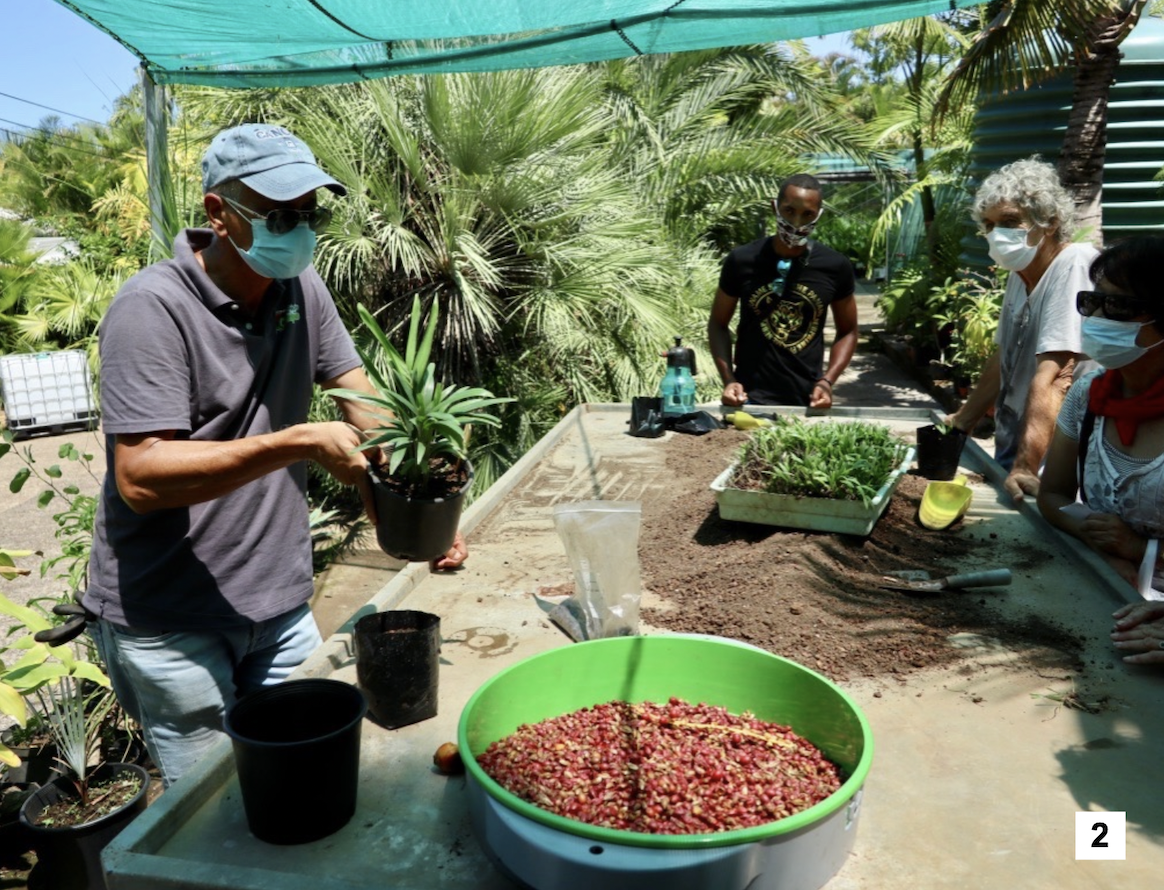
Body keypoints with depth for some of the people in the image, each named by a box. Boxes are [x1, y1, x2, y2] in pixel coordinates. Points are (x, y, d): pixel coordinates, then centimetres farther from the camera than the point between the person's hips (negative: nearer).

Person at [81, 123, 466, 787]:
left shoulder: (302, 289, 2)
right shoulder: (153, 309, -18)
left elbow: (362, 398, 2)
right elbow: (140, 476, -24)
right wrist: (296, 444, -32)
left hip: (282, 603, 6)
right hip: (170, 624, -5)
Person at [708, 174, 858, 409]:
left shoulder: (835, 266, -3)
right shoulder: (742, 261, -6)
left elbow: (847, 332, 8)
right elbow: (718, 324, 4)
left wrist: (827, 382, -6)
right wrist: (728, 380, -9)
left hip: (807, 402, 1)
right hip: (750, 400, -1)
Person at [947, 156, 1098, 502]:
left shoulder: (1076, 265, -18)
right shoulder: (1021, 273, 7)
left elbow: (1053, 378, -25)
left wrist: (1025, 469, -28)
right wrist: (961, 423, 20)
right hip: (1010, 449, 8)